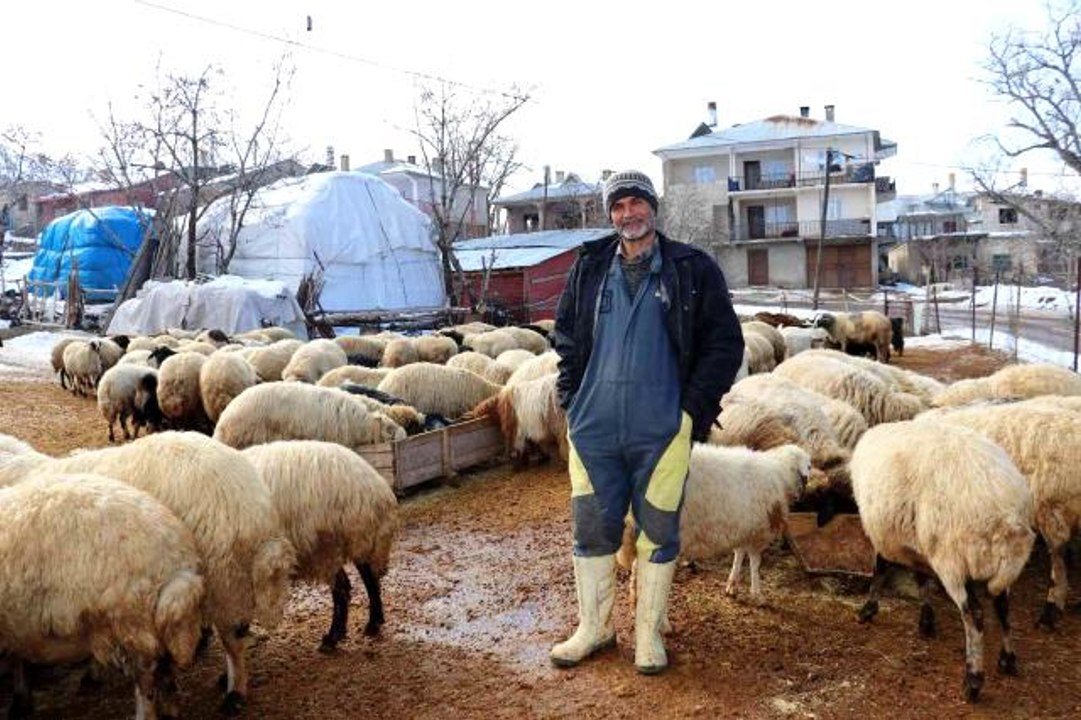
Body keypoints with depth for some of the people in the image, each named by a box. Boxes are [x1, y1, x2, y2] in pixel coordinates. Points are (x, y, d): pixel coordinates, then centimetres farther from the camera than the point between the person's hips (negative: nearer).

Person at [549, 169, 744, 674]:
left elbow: (725, 343, 1)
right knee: (592, 530, 9)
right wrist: (572, 397, 6)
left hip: (662, 429, -2)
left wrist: (695, 408, -5)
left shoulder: (692, 269, 2)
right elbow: (565, 335, 16)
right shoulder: (589, 268, 9)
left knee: (658, 534, 7)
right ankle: (594, 627, 26)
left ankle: (649, 633, 24)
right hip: (594, 428, 3)